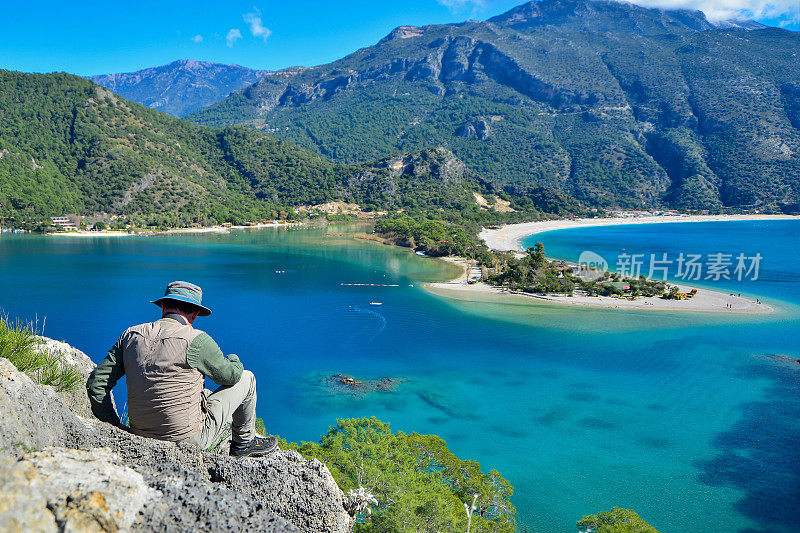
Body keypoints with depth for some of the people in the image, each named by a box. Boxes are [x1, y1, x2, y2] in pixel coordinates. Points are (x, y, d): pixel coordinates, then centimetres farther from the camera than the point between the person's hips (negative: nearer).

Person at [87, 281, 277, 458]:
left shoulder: (130, 335, 0)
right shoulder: (197, 340, -16)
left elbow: (96, 383, 1)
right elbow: (230, 376, -1)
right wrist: (233, 361, 23)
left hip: (142, 437, 6)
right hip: (189, 440, -6)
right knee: (246, 378, 13)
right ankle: (244, 443, 30)